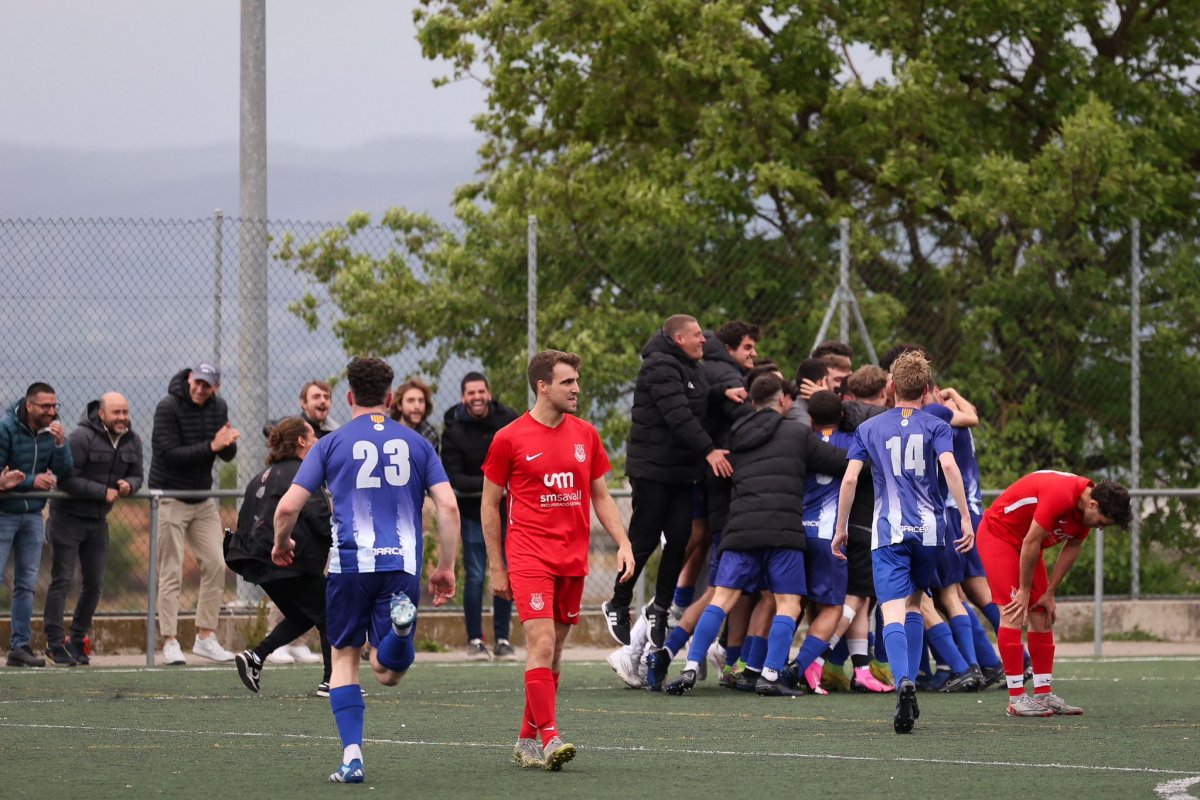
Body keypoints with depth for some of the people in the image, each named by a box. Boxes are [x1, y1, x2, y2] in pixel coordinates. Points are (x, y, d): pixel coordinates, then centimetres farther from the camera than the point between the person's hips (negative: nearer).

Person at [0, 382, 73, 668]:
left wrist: (60, 444, -18)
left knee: (26, 584, 6)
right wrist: (31, 481, -17)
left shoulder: (52, 430, 1)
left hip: (33, 515, 5)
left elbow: (63, 473, -4)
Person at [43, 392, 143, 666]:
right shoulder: (82, 437, -19)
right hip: (68, 517, -7)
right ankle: (55, 643, -4)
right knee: (62, 580, -7)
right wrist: (104, 492, -23)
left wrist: (129, 485, -13)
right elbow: (66, 479, -22)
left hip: (98, 520, 7)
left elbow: (137, 475, 11)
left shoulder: (132, 441, 3)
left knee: (94, 584, 7)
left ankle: (77, 641, 17)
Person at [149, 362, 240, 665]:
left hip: (203, 499, 6)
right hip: (170, 498, -6)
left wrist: (228, 443, -20)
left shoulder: (218, 407, 3)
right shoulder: (168, 407, -15)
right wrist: (211, 447, -28)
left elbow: (228, 456, 3)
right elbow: (171, 455, -23)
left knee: (215, 566, 3)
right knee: (171, 572, -7)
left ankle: (205, 637, 10)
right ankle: (170, 642, -6)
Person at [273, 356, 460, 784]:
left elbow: (288, 507, 1)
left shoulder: (331, 444, 6)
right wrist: (446, 567, 11)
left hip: (350, 564, -1)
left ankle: (352, 756, -2)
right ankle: (401, 622, -30)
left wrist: (281, 542, 22)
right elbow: (448, 507, 3)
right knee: (388, 672, 6)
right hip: (403, 564, 1)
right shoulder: (416, 444, 12)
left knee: (344, 658, 14)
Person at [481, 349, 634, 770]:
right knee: (542, 642, -17)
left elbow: (600, 496, 17)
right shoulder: (509, 439, -3)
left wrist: (623, 543, 4)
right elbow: (490, 505, 3)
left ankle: (527, 741, 18)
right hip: (529, 557, -5)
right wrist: (496, 567, 1)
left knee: (554, 650, 8)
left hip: (572, 558, 5)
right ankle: (549, 738, -20)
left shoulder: (585, 435, 10)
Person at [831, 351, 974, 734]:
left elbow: (850, 478, 1)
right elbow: (949, 466, -12)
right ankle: (910, 692, 16)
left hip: (888, 531, -1)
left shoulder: (869, 429, 8)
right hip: (928, 529, 1)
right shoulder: (935, 426, 5)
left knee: (893, 612, -11)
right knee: (913, 604, 20)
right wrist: (965, 518, -12)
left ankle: (903, 682, -35)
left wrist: (840, 528, 9)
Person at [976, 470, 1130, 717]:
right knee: (1013, 613, -16)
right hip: (998, 534, -9)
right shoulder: (1060, 495, -33)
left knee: (1042, 616, 4)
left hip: (1025, 544, 9)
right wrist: (1025, 591, -17)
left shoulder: (1087, 510, -7)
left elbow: (1071, 549, 5)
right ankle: (1016, 699, -17)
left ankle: (1044, 694, 6)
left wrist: (1049, 593, 3)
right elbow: (1031, 543, -27)